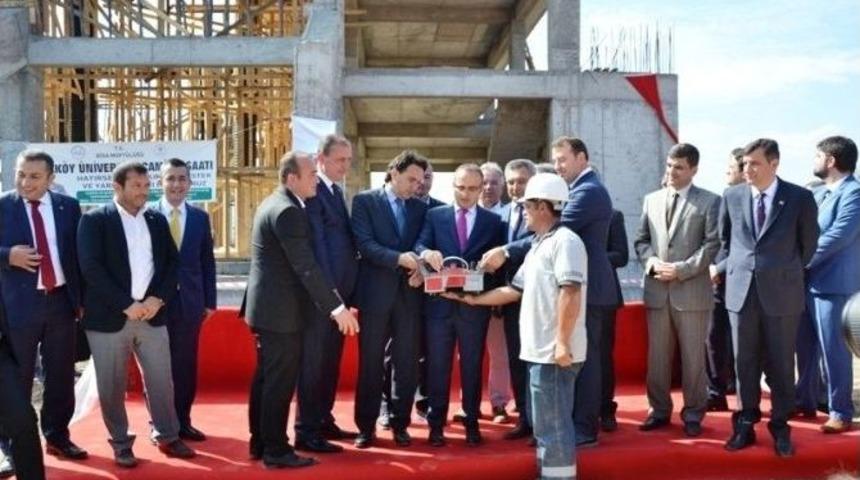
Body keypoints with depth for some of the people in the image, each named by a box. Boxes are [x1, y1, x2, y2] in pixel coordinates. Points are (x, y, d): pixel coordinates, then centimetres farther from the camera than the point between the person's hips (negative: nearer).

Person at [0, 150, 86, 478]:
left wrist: (82, 298, 7)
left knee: (61, 375, 12)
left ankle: (57, 436, 28)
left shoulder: (68, 206, 5)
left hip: (61, 300, 3)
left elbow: (80, 253, 9)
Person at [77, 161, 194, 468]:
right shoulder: (94, 220, -3)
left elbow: (172, 262, 10)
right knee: (112, 385, 5)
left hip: (152, 314, 4)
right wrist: (126, 304, -16)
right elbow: (91, 268, -12)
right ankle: (121, 443, 19)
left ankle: (167, 436, 21)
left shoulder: (157, 221, 11)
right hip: (110, 317, -4)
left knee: (161, 380, 7)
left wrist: (158, 298, -7)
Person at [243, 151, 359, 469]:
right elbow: (306, 266, -24)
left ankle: (260, 442, 26)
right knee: (280, 382, -2)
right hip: (281, 310, -10)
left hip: (266, 306, 10)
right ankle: (276, 451, 7)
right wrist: (336, 307, -23)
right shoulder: (287, 211, -20)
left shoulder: (273, 203, 13)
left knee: (266, 378, 16)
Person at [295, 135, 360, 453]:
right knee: (314, 362, -2)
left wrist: (343, 290, 11)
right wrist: (329, 291, -21)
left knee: (331, 361, 16)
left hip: (338, 290, 9)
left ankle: (324, 420, 27)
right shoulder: (313, 191, -12)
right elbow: (316, 244, -19)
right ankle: (306, 431, 5)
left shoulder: (337, 191, 17)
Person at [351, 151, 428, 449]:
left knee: (407, 363, 6)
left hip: (409, 293, 3)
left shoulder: (421, 208, 12)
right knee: (370, 363, 4)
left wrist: (420, 268, -10)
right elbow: (364, 243, -10)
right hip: (376, 292, -3)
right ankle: (366, 426, 15)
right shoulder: (365, 201, 0)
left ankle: (400, 424, 19)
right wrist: (399, 258, -22)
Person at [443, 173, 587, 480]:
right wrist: (473, 299, 22)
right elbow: (515, 290, 22)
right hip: (541, 349, 10)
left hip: (555, 351, -10)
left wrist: (562, 342, -25)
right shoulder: (540, 245, 19)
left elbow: (570, 293, -22)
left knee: (552, 424, -4)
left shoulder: (564, 240, -13)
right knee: (545, 422, 16)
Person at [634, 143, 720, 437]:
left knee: (693, 357, 4)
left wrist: (681, 269, -15)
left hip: (692, 290, -4)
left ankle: (693, 414, 15)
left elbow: (712, 244, -7)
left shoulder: (709, 201, 0)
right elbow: (641, 240, 13)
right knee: (657, 356, 9)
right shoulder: (651, 200, 12)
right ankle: (659, 410, 20)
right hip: (656, 290, 4)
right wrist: (652, 261, -7)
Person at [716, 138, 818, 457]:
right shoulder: (732, 197, 4)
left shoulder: (799, 198, -3)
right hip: (741, 291, 2)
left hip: (781, 292, -2)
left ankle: (780, 428, 18)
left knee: (781, 363, 6)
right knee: (745, 362, 8)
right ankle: (745, 425, 18)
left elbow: (808, 243, 8)